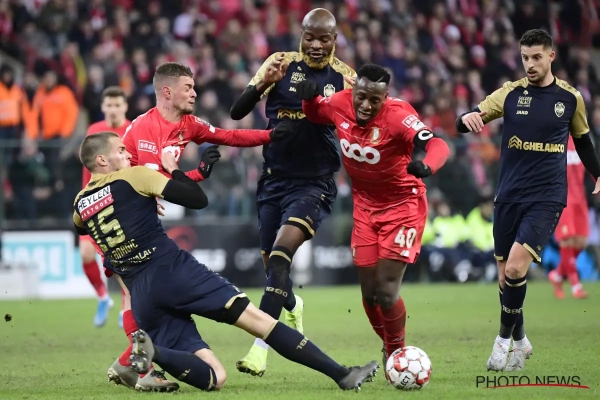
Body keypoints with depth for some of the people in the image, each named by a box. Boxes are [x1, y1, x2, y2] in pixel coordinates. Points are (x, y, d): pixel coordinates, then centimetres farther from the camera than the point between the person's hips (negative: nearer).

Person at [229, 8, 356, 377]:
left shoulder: (343, 77, -2)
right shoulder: (281, 64, -2)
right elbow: (237, 113, -6)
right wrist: (262, 84, -24)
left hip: (315, 184, -3)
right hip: (275, 180, 3)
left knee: (281, 253, -22)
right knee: (271, 262, 12)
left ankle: (260, 347, -23)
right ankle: (293, 307, 48)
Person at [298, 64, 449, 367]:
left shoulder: (397, 115, -28)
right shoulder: (339, 104, -13)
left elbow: (437, 145, -42)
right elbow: (314, 114, 11)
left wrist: (427, 166, -64)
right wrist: (309, 98, -12)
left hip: (403, 205, -5)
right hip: (365, 205, 5)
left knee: (387, 292, -11)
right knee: (369, 293, 7)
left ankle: (397, 351, 17)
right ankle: (389, 346, 35)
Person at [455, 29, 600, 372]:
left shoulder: (570, 97, 2)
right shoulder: (511, 93, 1)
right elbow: (468, 121, -8)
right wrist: (467, 118, -30)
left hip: (547, 198, -2)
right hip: (509, 196, 2)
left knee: (516, 267, -19)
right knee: (505, 274, 5)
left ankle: (505, 340, -1)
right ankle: (520, 342, 26)